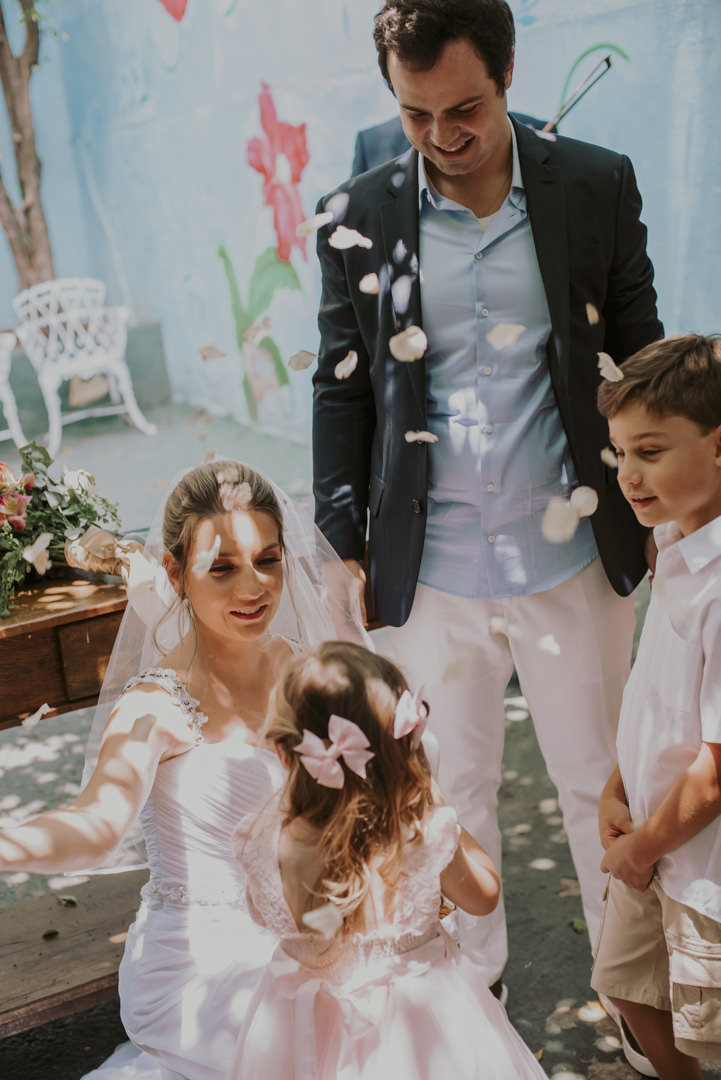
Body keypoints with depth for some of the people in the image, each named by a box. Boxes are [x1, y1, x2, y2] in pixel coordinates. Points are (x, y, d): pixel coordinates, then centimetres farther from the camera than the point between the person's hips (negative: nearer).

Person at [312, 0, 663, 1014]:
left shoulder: (598, 186, -2)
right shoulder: (357, 218, -2)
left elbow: (638, 357, 6)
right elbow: (342, 388, 4)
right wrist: (342, 546, 4)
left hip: (575, 563, 0)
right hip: (433, 577, 1)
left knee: (599, 782, 15)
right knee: (453, 789, 16)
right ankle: (475, 979, 40)